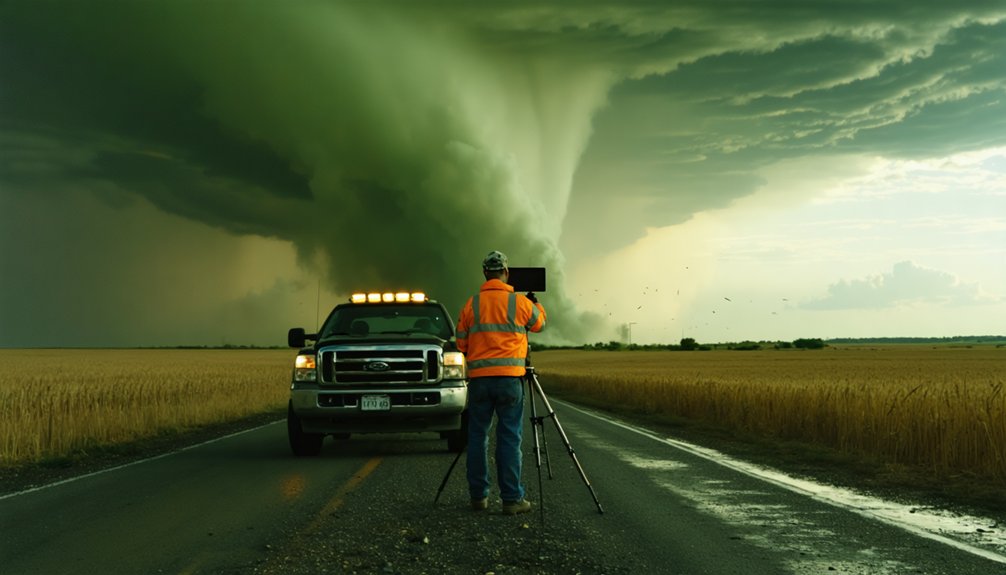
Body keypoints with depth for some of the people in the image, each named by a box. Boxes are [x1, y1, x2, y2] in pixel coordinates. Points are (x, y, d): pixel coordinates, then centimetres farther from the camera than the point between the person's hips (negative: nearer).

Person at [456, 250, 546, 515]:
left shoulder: (471, 304, 4)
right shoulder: (520, 302, -2)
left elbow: (462, 343, 9)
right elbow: (539, 324, 19)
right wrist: (536, 304, 39)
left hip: (479, 378, 2)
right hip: (510, 377, -2)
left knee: (477, 437, 9)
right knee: (509, 439, 0)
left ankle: (478, 496, 13)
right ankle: (512, 499, -1)